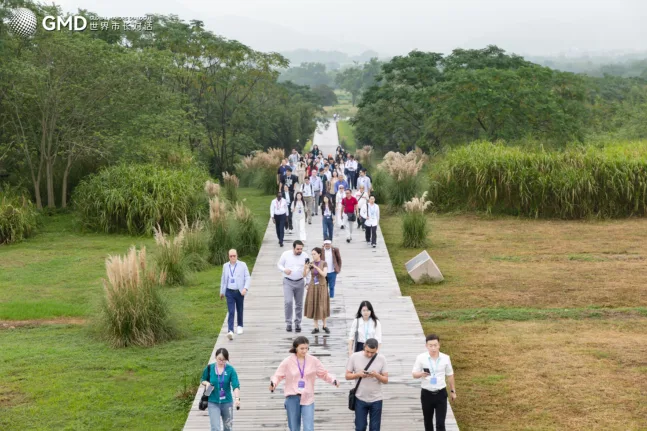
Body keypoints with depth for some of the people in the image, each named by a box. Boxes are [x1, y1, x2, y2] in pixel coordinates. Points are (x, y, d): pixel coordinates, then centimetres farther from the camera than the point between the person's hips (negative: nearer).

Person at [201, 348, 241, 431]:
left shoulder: (230, 370, -9)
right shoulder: (209, 368, -4)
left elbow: (236, 386, -19)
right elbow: (203, 380, 12)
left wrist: (237, 398, -36)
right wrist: (207, 383, -12)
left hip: (227, 403, 1)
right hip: (213, 403, 0)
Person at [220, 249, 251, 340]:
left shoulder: (242, 265, -3)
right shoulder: (225, 266, 4)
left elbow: (248, 278, -4)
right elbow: (223, 279, 15)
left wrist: (245, 288, -19)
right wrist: (222, 292, 19)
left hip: (239, 292, 0)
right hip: (229, 292, 0)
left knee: (239, 310, 15)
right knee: (231, 312, -11)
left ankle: (240, 326, 37)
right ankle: (230, 331, -19)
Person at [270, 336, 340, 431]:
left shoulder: (313, 360, -3)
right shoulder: (288, 361, -6)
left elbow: (324, 373, 4)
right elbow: (278, 375, -2)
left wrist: (333, 380, -14)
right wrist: (273, 383, -24)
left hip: (307, 398, 0)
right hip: (292, 398, 0)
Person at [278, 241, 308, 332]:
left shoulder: (304, 256, -1)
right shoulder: (286, 254, -5)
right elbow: (279, 265, 5)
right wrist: (284, 270, -16)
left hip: (300, 282, 2)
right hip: (288, 282, -2)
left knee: (299, 304, 7)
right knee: (288, 302, -13)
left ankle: (298, 323, 18)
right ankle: (288, 323, -2)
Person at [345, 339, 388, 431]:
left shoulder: (381, 359, -6)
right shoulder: (354, 357, -7)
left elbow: (386, 380, -4)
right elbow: (347, 376, -1)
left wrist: (377, 375, -24)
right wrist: (358, 374, -20)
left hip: (376, 400, 0)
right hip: (360, 399, 0)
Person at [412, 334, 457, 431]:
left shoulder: (445, 358, -3)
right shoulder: (421, 358, -8)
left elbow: (450, 375, 9)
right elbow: (414, 374, -5)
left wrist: (453, 391, 14)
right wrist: (421, 374, -28)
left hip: (441, 394, 0)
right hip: (426, 394, 0)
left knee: (440, 423, -4)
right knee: (428, 421, 14)